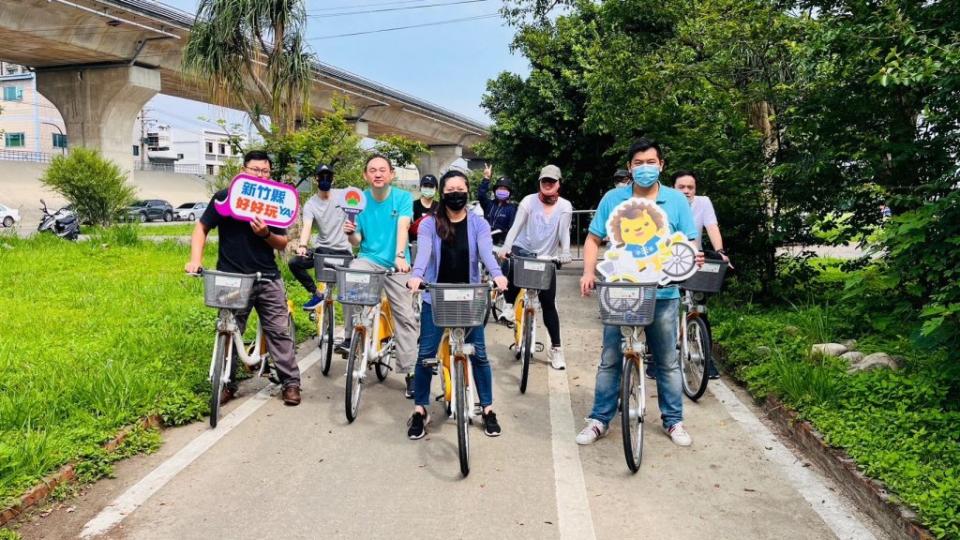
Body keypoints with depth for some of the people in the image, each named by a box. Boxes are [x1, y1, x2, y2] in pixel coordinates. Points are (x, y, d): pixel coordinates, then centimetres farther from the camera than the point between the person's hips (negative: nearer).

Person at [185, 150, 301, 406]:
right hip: (232, 279, -1)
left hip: (268, 279, 1)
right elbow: (202, 228, 5)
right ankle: (227, 384, 21)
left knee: (279, 331, 2)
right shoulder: (224, 198, 0)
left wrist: (266, 234, -15)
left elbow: (282, 244, 7)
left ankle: (291, 382, 10)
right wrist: (195, 259, -9)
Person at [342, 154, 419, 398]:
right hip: (369, 259, 1)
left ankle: (409, 371, 8)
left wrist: (400, 255, -37)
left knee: (405, 316, -2)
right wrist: (350, 233, -21)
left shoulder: (402, 197, -5)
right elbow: (358, 242, 2)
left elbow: (402, 227, -20)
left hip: (395, 264, -1)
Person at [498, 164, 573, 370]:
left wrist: (565, 253, -30)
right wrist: (506, 247, -29)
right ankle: (510, 303, -6)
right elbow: (516, 227, -13)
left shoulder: (565, 206, -2)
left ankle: (556, 348, 10)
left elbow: (564, 232, -11)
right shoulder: (529, 201, -4)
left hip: (547, 258, 0)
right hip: (523, 250, 0)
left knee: (548, 304, 0)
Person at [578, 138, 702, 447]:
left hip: (663, 294, 0)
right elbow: (594, 239, 5)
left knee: (667, 362, 11)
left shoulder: (676, 200, 2)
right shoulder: (613, 199, 2)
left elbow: (689, 244, 4)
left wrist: (694, 258, -19)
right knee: (610, 360, 5)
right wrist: (589, 272, -10)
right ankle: (600, 420, 17)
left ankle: (673, 421, 26)